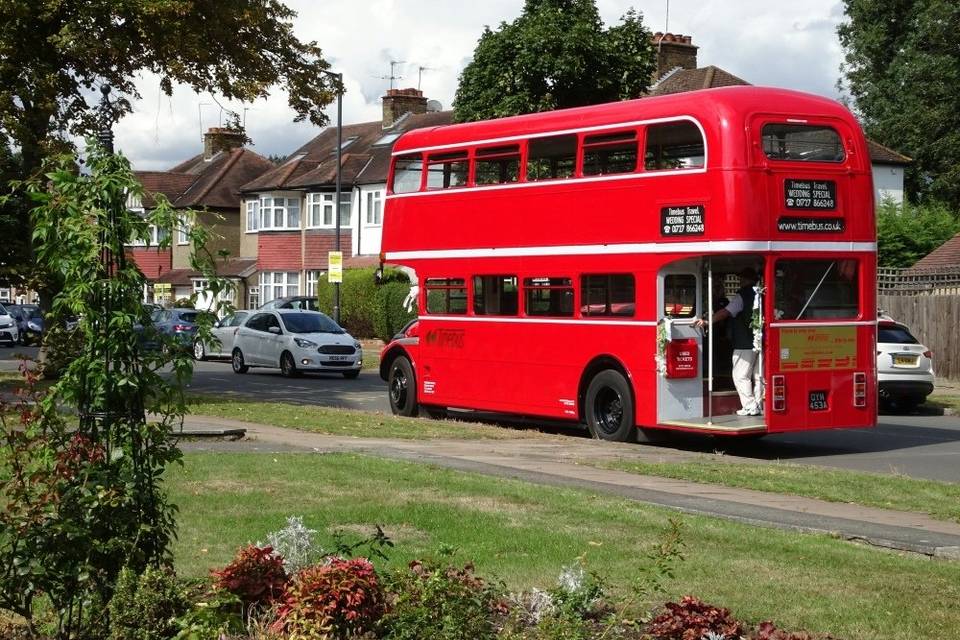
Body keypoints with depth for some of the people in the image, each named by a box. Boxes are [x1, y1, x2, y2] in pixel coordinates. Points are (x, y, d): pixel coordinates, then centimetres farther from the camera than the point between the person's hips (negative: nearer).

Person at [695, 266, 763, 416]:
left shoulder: (743, 295, -10)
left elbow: (726, 312, -19)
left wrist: (707, 321, -22)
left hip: (745, 344, -7)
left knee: (741, 376, -1)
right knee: (758, 376, 12)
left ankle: (750, 407, -5)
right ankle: (759, 406, 13)